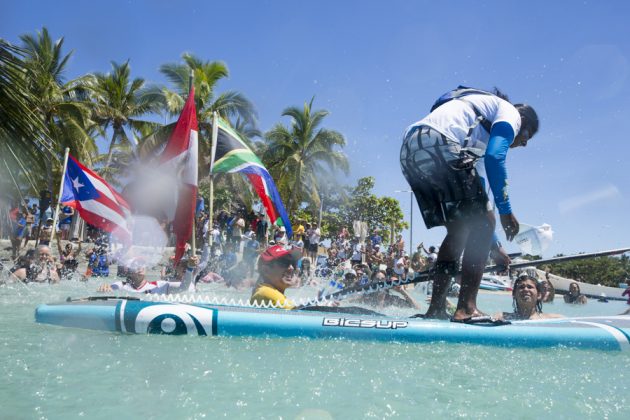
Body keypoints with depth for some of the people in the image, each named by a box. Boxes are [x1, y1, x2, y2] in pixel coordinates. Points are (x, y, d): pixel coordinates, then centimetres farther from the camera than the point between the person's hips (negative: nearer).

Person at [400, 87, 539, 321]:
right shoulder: (510, 113, 15)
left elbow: (477, 190, 38)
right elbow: (494, 158, -7)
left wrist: (494, 246, 40)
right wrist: (505, 210, -2)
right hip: (439, 143, -9)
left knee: (460, 230, 16)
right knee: (484, 222, 0)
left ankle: (436, 309, 14)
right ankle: (466, 308, -6)